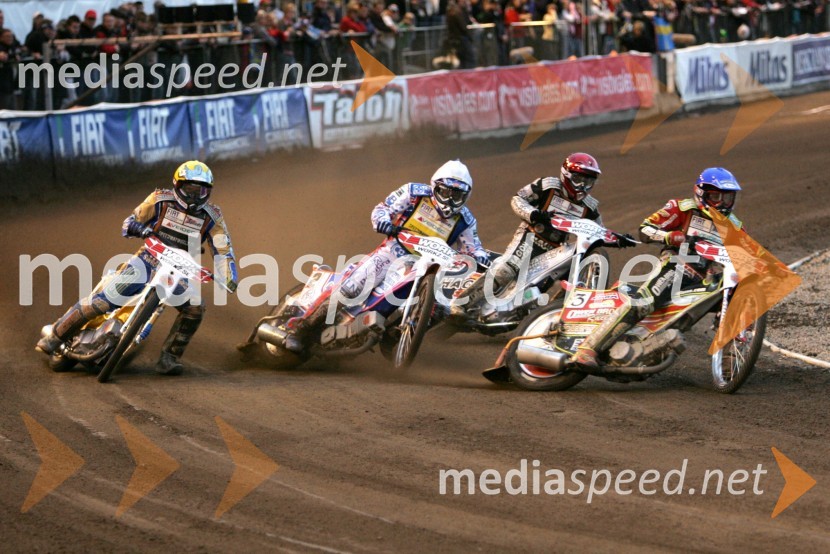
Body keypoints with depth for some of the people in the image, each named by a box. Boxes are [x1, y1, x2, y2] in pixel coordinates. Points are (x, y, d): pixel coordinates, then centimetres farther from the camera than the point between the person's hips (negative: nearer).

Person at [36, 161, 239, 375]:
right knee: (101, 301, -16)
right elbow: (130, 222, 2)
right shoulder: (161, 199, -5)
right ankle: (56, 336, -3)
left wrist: (229, 279, -19)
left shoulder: (211, 216, -1)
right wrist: (138, 228, -23)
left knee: (195, 308, -22)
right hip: (147, 261, -3)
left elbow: (223, 251, -3)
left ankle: (169, 357, -8)